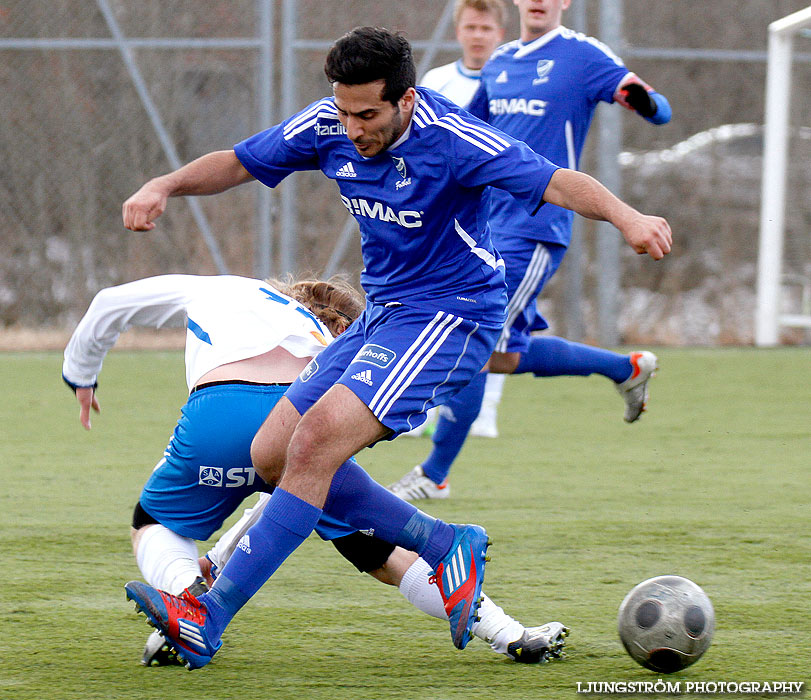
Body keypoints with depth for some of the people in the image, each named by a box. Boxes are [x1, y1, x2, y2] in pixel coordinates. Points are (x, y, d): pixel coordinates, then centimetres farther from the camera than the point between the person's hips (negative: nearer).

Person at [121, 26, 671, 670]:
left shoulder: (450, 138, -22)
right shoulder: (330, 125, -4)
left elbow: (555, 182, -30)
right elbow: (237, 164, 8)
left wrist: (626, 217, -49)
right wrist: (164, 186, -10)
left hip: (451, 317, -9)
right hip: (383, 315, 9)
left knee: (315, 443, -23)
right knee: (272, 456, 2)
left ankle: (206, 620, -22)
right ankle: (448, 548, 7)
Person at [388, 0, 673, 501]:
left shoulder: (583, 56, -6)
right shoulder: (499, 64, 14)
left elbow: (661, 111, -11)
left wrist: (644, 101, -33)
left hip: (537, 230, -7)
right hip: (490, 228, 7)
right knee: (506, 354, 10)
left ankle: (435, 475, 1)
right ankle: (627, 368, 29)